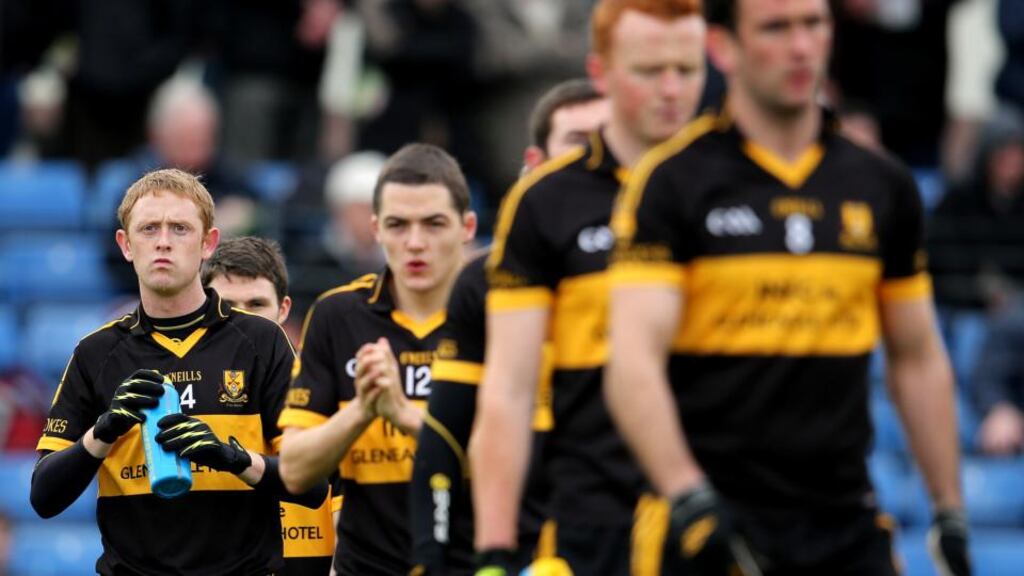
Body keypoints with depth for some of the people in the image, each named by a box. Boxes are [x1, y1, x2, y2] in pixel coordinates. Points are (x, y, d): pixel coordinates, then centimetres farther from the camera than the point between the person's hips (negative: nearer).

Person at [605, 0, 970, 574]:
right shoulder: (672, 182, -4)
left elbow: (919, 361, 19)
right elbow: (633, 363, -13)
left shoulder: (883, 187, 11)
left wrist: (951, 513, 15)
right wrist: (687, 498, -25)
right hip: (713, 526, -4)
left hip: (847, 525, 4)